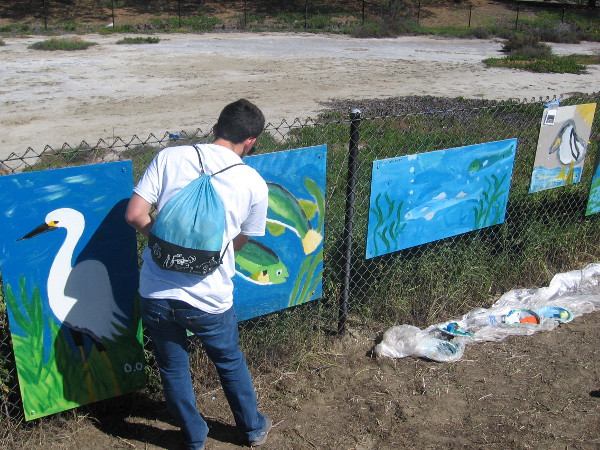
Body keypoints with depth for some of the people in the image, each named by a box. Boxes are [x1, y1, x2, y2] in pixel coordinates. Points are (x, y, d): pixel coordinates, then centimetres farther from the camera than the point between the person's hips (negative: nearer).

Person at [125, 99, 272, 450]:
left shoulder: (170, 157, -4)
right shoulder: (255, 184, -3)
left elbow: (135, 214, -6)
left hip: (157, 293, 1)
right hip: (210, 299, 0)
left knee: (173, 368, 24)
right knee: (230, 362, 27)